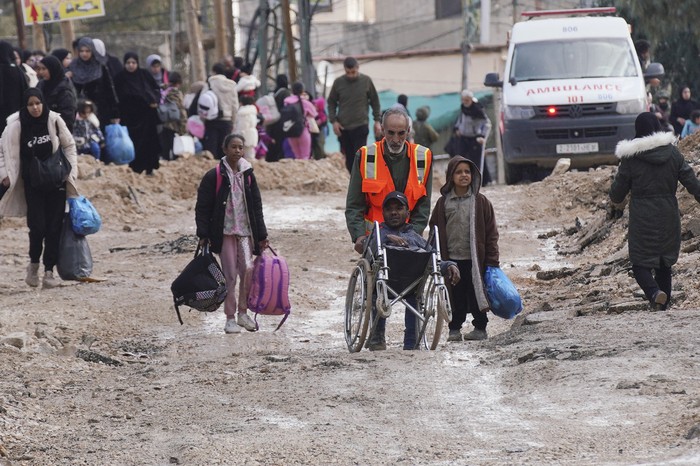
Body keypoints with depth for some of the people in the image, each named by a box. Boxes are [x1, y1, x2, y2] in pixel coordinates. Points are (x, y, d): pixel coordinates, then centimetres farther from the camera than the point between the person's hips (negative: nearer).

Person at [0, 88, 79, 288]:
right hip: (32, 183, -1)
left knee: (54, 227, 0)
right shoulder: (16, 126, -9)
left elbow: (69, 145, 6)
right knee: (37, 226, -10)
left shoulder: (54, 120, -6)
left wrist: (71, 171, 0)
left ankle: (49, 271, 9)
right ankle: (34, 263, 16)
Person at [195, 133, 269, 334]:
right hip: (225, 232, -3)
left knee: (248, 269, -9)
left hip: (246, 231, 3)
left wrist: (261, 235, 10)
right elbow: (202, 207, -2)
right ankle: (230, 317, 6)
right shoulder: (214, 176, -3)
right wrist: (203, 234, -8)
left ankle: (243, 312, 7)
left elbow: (257, 206, 13)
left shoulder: (248, 174, 9)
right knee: (230, 274, -2)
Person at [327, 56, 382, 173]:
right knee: (349, 159, 6)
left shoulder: (366, 81, -1)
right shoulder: (338, 82, 1)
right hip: (343, 128, 2)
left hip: (361, 127, -2)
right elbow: (331, 102, 10)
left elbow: (375, 101, 7)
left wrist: (377, 121, 2)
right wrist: (333, 120, -2)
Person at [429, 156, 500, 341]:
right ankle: (455, 329, 13)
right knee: (456, 297, 5)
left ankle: (480, 328, 15)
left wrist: (492, 260, -2)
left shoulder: (481, 202, 2)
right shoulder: (443, 203, 5)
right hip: (452, 260, 1)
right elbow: (434, 231, 8)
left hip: (475, 260, -1)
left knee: (476, 294, 4)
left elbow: (491, 233, 3)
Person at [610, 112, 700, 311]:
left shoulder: (631, 158, -9)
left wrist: (616, 197, 21)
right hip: (669, 218, 3)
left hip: (642, 219, -3)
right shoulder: (673, 153, -1)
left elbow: (617, 194, -1)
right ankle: (663, 304, 17)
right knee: (664, 264, 17)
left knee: (641, 264, 2)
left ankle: (654, 292, -26)